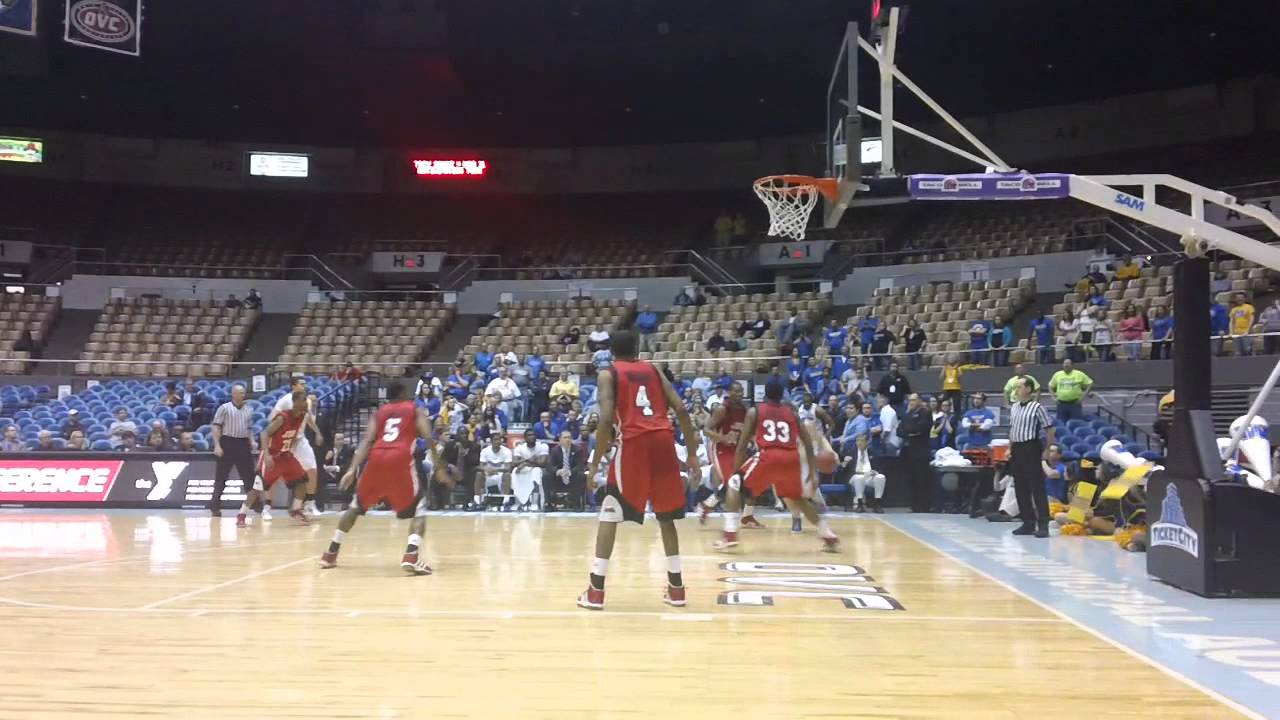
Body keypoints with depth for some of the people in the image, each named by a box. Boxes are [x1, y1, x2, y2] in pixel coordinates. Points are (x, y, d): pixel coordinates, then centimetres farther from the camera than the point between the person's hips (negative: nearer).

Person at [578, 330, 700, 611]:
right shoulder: (653, 371, 20)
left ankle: (596, 591, 0)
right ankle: (676, 588, 19)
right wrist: (692, 453, 13)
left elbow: (607, 419, -6)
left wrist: (595, 462, 0)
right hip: (664, 440, 4)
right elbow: (680, 409, 9)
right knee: (666, 516, 18)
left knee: (609, 515, 5)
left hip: (634, 442, -4)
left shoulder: (608, 375, 8)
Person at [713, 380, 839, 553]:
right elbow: (808, 444, 18)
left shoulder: (755, 411, 18)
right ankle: (830, 538, 23)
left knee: (735, 484, 15)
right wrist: (813, 473, 19)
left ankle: (729, 535, 1)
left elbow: (743, 444, 13)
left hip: (769, 456, -3)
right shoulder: (792, 413, 25)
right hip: (792, 458, 3)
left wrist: (736, 470, 21)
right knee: (797, 499, 28)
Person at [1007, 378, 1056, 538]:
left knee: (1037, 487, -6)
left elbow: (1050, 429, -8)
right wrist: (1010, 448, 15)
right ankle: (1028, 523, 18)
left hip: (1031, 448, -7)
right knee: (1020, 488, 9)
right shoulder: (1013, 408, 12)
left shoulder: (1037, 407, -9)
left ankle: (1043, 524, -4)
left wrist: (1047, 450, -9)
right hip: (1016, 449, 7)